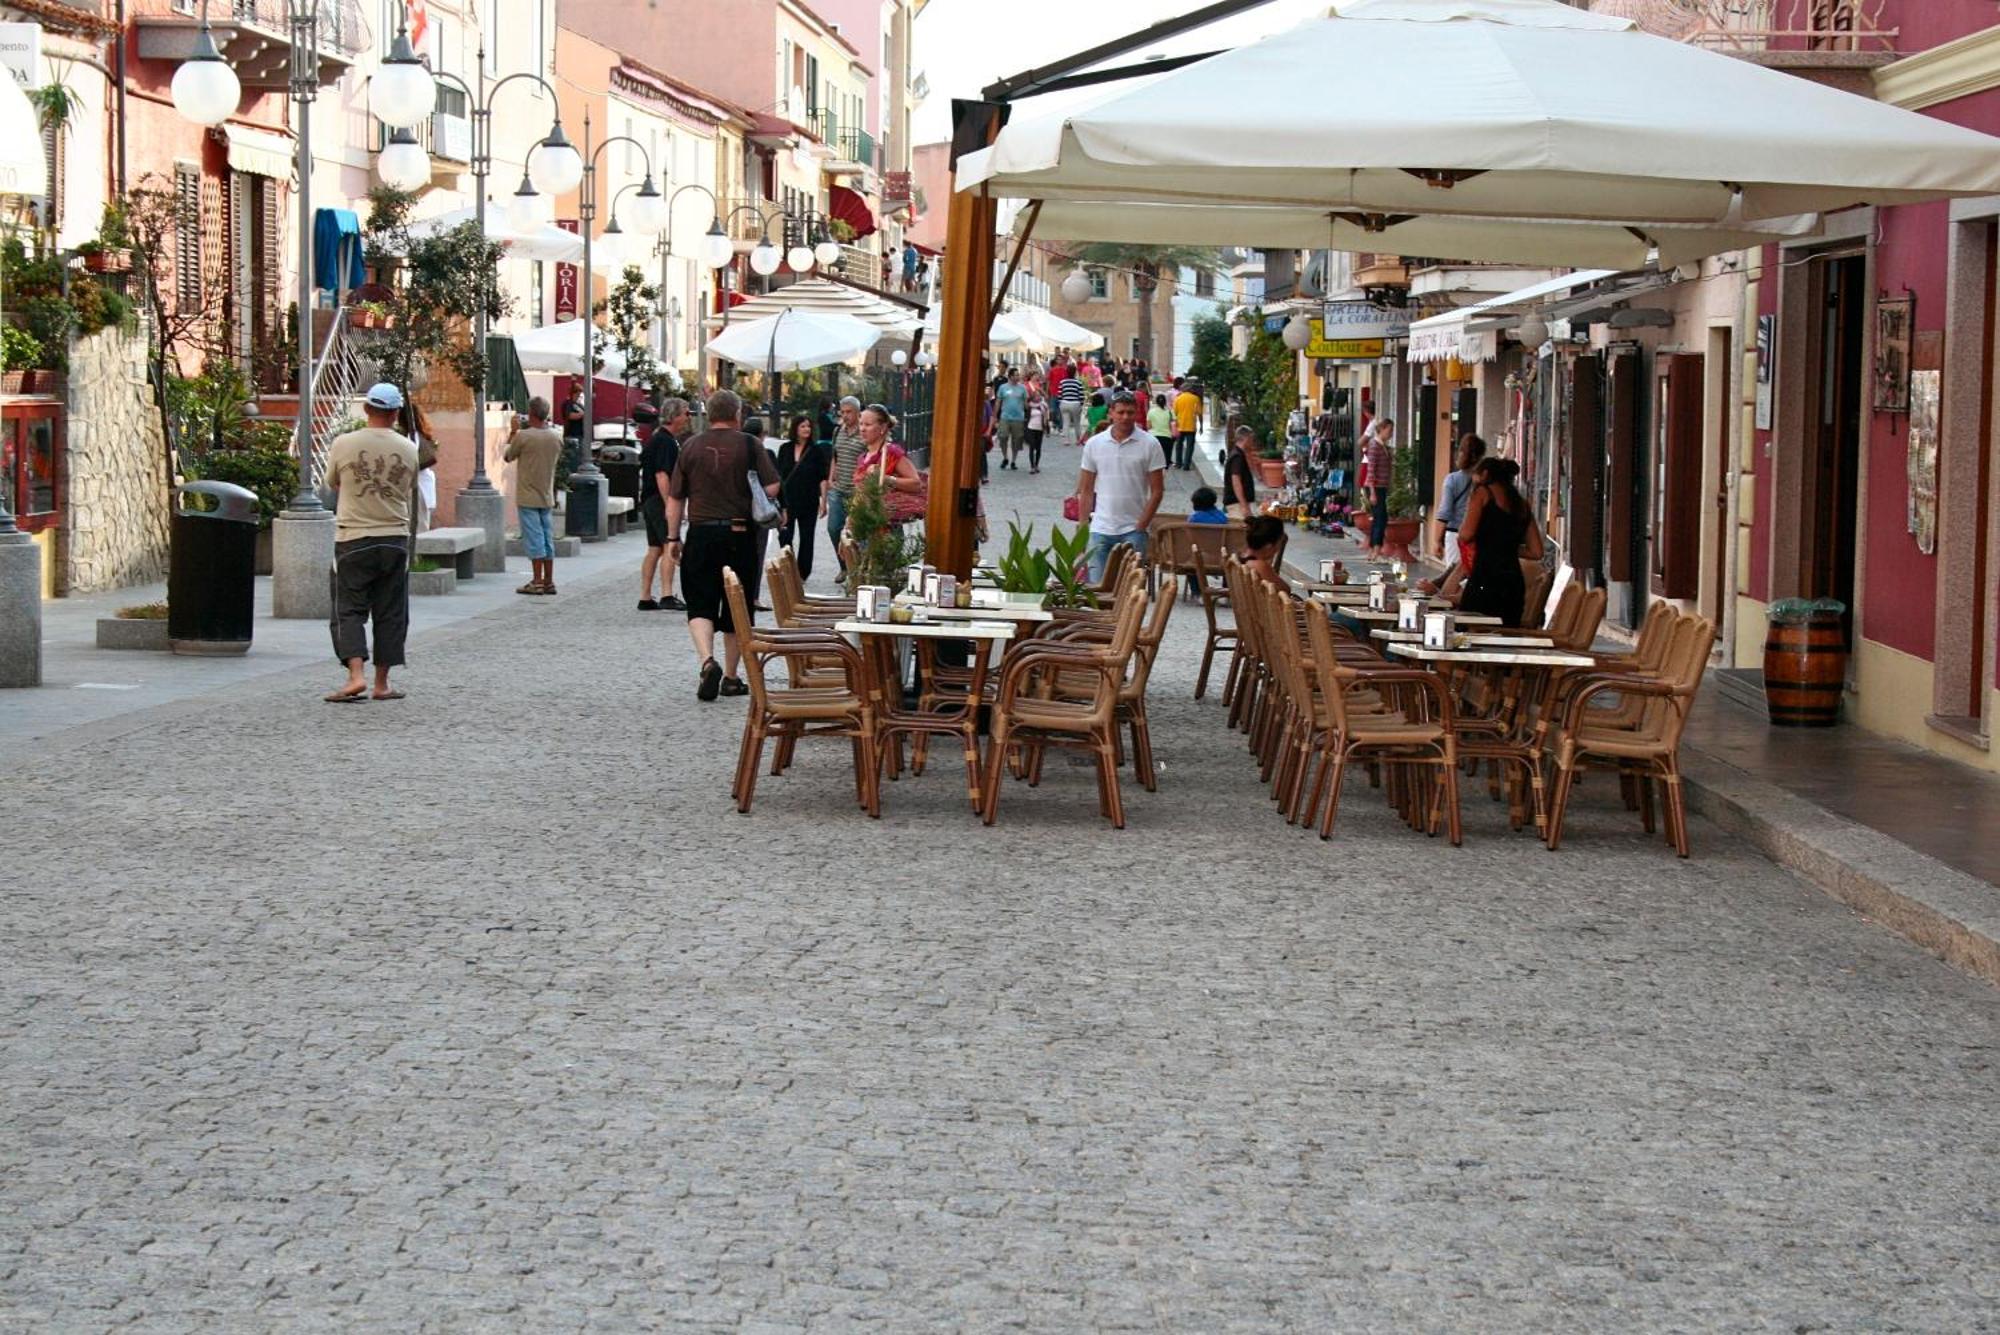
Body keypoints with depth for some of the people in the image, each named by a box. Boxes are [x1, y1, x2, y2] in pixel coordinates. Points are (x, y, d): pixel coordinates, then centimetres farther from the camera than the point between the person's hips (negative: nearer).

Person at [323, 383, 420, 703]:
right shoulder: (408, 449, -3)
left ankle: (355, 675, -15)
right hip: (394, 537, 2)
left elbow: (332, 483, 9)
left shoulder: (343, 444, -8)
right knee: (389, 613, 9)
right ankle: (381, 683, 11)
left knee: (349, 610, 3)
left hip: (353, 539, -2)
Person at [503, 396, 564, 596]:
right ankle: (549, 581, 12)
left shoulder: (523, 436, -15)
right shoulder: (556, 438, 0)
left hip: (527, 497, -5)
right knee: (547, 539, 9)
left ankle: (537, 581, -4)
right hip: (547, 497, 5)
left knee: (533, 538, -3)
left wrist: (514, 432, 9)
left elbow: (507, 457, 0)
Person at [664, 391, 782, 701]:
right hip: (741, 534, 0)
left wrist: (673, 538, 13)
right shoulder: (750, 445, -2)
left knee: (700, 605, 3)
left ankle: (707, 661, -22)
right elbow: (772, 488, -8)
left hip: (701, 534, 1)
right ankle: (731, 678, 16)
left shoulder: (691, 446, 3)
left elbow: (674, 499, 5)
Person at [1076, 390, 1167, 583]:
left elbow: (1157, 491, -2)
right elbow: (1086, 490, 10)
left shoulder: (1149, 445, -2)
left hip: (1133, 530, -2)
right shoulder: (1094, 444, 5)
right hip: (1100, 530, 2)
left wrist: (1141, 526, -9)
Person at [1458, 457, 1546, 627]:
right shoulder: (1522, 504, 19)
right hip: (1514, 583, 6)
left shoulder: (1483, 492, 2)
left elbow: (1466, 534, -10)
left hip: (1485, 579, -6)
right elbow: (1536, 552, 16)